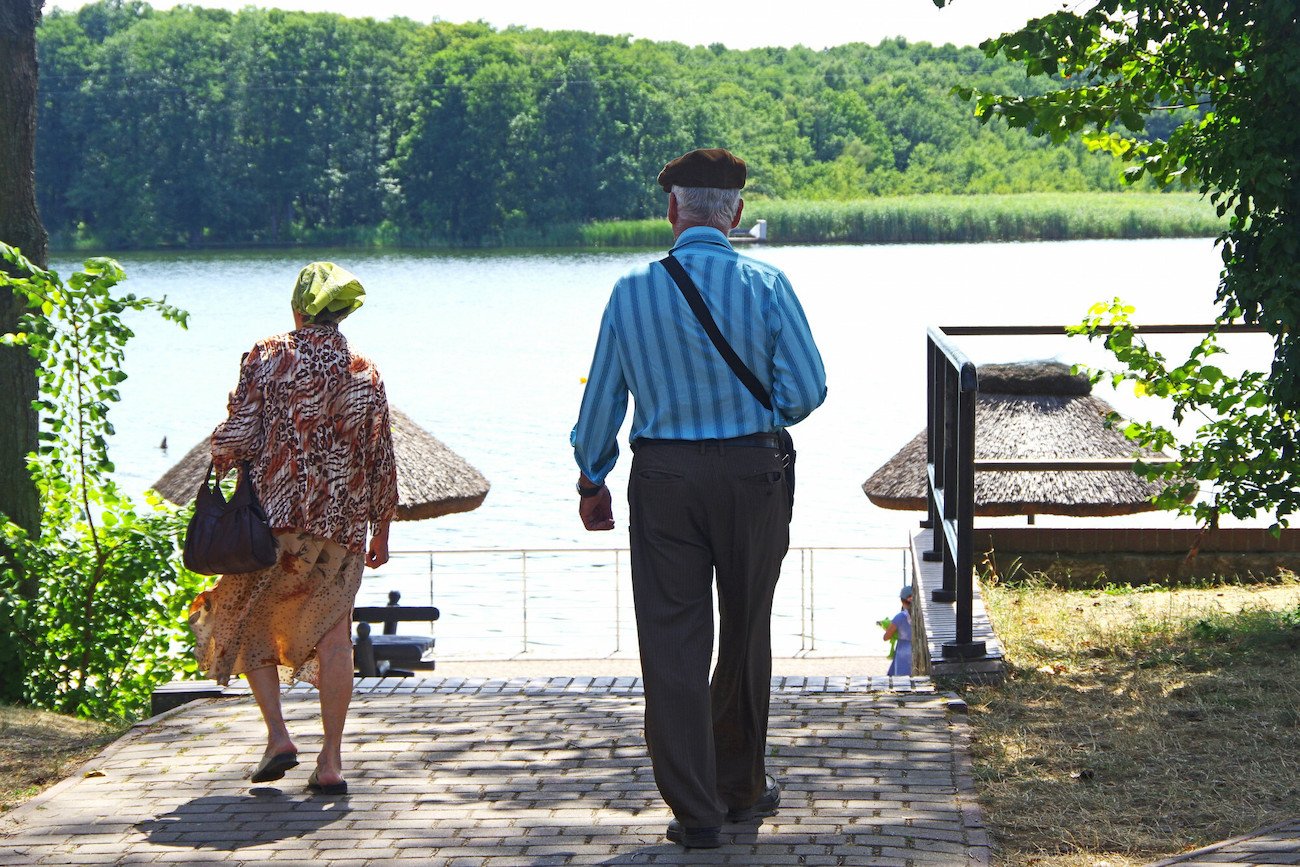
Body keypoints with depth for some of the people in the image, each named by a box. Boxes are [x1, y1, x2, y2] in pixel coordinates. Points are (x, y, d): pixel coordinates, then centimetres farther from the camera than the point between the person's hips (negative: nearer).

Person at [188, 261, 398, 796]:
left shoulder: (268, 357, -3)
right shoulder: (366, 375, 5)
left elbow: (238, 437, -9)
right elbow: (382, 462, 7)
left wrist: (219, 456, 13)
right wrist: (380, 531, 17)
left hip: (275, 514, -2)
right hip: (341, 525, 2)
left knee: (247, 621, 15)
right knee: (332, 635, 4)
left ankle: (277, 735, 1)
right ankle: (331, 762, -1)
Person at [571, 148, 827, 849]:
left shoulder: (632, 291, -3)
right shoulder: (766, 286, -6)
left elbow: (601, 397, 2)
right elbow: (807, 389, -8)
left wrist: (592, 480, 15)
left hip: (663, 477, 0)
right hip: (754, 472, 0)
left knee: (671, 641, 4)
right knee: (745, 635, 15)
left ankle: (695, 810, 3)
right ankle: (740, 787, 29)